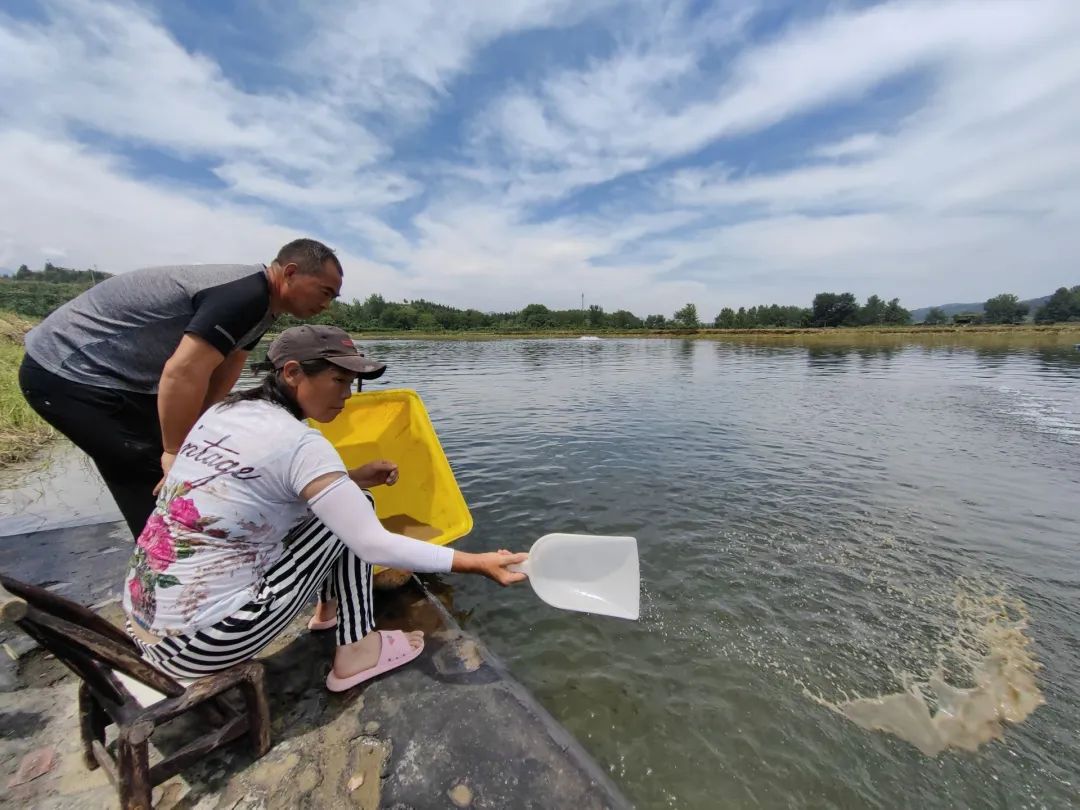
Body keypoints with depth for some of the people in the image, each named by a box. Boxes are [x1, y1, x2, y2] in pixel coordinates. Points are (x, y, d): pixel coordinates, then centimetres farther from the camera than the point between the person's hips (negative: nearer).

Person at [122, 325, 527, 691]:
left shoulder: (223, 411, 2)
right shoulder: (300, 444, -22)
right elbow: (374, 545, -25)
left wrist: (350, 479, 7)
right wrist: (474, 563, -21)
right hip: (199, 645, -8)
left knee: (333, 502, 13)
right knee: (345, 518, -3)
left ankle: (329, 608, 32)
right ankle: (356, 652, 6)